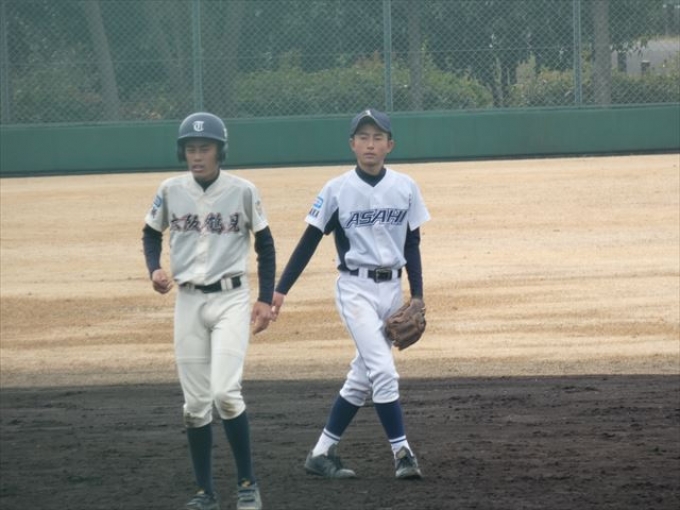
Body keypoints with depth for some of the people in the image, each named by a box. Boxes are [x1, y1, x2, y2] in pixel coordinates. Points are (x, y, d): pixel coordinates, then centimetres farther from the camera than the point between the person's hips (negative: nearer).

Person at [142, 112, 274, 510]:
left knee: (225, 392, -17)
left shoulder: (243, 191, -6)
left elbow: (265, 244, 4)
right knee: (195, 403, 5)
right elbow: (152, 234, 15)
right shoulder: (171, 191, 0)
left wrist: (266, 299, -1)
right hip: (188, 300, 3)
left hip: (231, 298, -3)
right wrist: (155, 269, -4)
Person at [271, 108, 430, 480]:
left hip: (391, 288, 4)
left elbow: (412, 245, 10)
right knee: (383, 370, -16)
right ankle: (401, 453, -13)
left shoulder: (405, 188, 3)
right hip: (355, 288, -4)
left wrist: (417, 296, 4)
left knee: (362, 377, 8)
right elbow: (309, 241, -2)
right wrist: (280, 289, -6)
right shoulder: (337, 190, -6)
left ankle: (322, 453, 17)